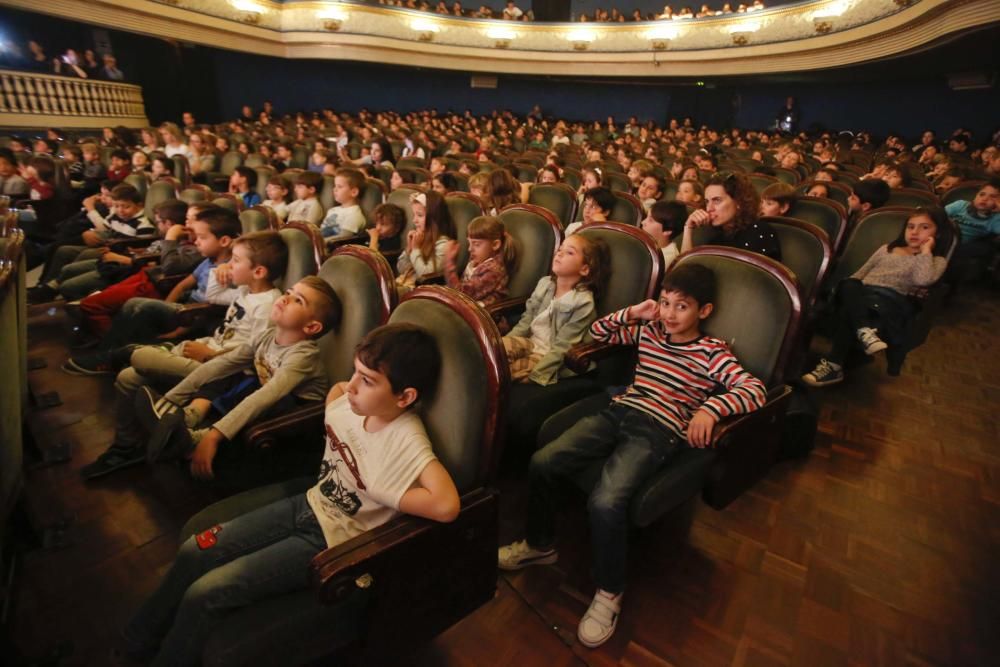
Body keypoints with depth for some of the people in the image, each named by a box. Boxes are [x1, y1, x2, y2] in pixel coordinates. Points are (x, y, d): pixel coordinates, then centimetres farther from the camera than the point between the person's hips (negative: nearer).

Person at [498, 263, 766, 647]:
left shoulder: (712, 353, 3)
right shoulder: (647, 331, 17)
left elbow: (756, 390, -9)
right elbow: (597, 332, 25)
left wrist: (710, 408, -27)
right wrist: (631, 313, 10)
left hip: (658, 431, -5)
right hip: (618, 412, 6)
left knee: (605, 503, -29)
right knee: (541, 463, -11)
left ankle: (609, 593, 0)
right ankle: (539, 544, 15)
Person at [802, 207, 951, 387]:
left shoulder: (937, 261, 16)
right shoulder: (886, 249, 28)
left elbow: (923, 280, -7)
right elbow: (859, 274, 24)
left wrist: (926, 250, 3)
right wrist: (848, 291, 6)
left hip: (892, 303, -4)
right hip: (861, 296, 4)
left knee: (847, 312, -36)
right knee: (849, 285, -33)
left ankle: (833, 365, -34)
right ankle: (864, 331, -50)